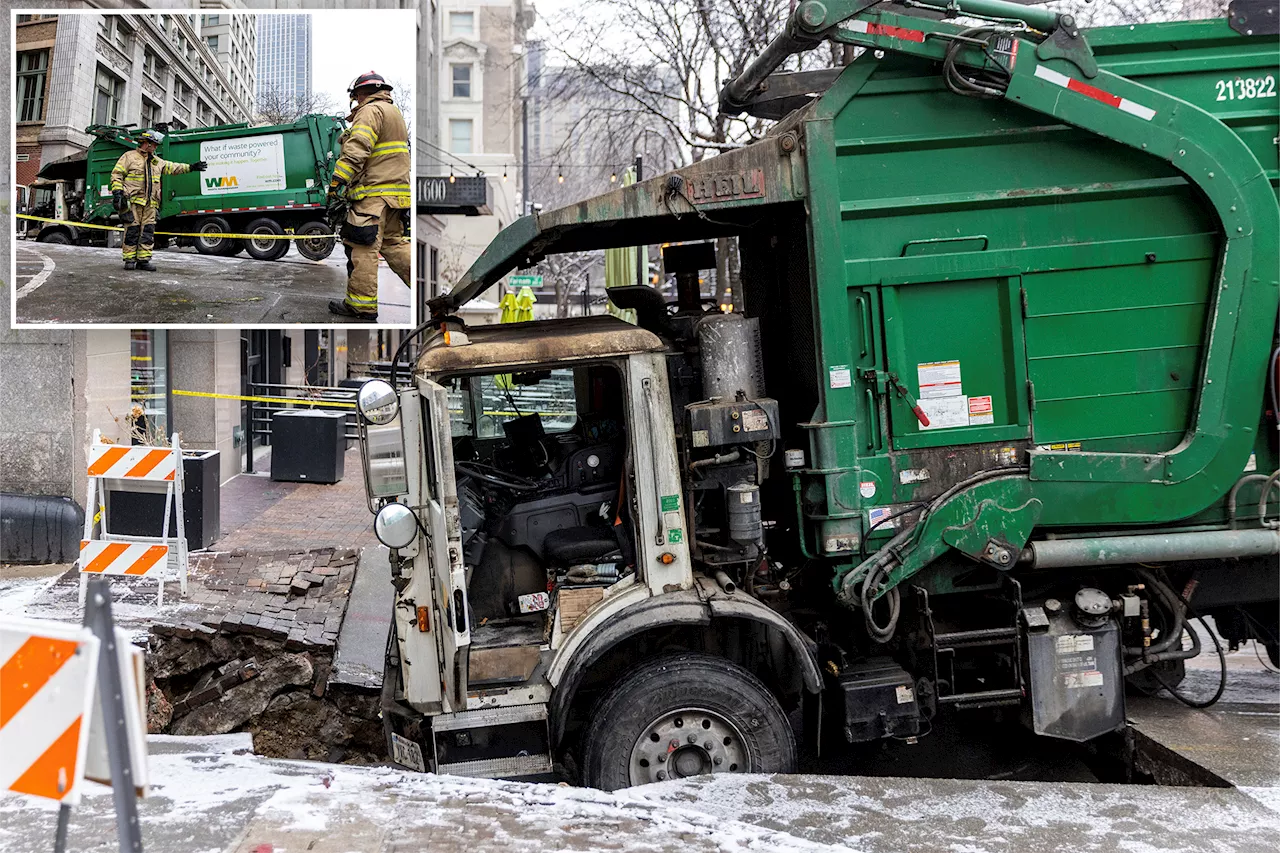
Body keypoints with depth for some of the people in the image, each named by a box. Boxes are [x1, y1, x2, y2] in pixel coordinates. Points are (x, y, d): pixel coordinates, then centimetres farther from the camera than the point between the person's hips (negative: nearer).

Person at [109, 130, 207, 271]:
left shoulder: (156, 161, 23)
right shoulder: (129, 156, 3)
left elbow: (172, 168, 31)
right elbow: (117, 174, 0)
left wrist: (190, 167, 26)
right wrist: (117, 192, -11)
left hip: (150, 203, 6)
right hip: (132, 200, -6)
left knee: (148, 230, 0)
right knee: (132, 229, -7)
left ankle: (143, 259, 2)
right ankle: (130, 259, -3)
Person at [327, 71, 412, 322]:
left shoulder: (371, 111, -8)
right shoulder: (394, 113, 24)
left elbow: (355, 152, -19)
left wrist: (337, 183, -20)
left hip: (373, 194, -10)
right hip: (397, 193, 10)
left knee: (363, 249, -7)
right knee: (394, 242, 14)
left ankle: (361, 307, -6)